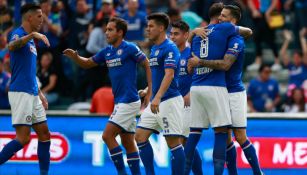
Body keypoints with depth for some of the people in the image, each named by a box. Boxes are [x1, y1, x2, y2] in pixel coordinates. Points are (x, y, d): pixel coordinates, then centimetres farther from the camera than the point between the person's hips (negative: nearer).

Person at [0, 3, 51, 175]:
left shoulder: (31, 40, 18)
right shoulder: (19, 34, -9)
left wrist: (40, 93, 25)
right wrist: (32, 35, -46)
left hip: (32, 94, 9)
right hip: (20, 93, -9)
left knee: (44, 134, 8)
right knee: (23, 138, -13)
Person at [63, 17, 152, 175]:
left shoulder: (129, 48, -11)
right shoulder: (107, 51, 11)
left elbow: (148, 66, -7)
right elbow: (87, 63, 20)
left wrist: (150, 92, -11)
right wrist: (75, 56, -1)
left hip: (128, 101, -8)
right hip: (120, 102, 8)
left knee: (107, 135, -12)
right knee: (128, 142, 9)